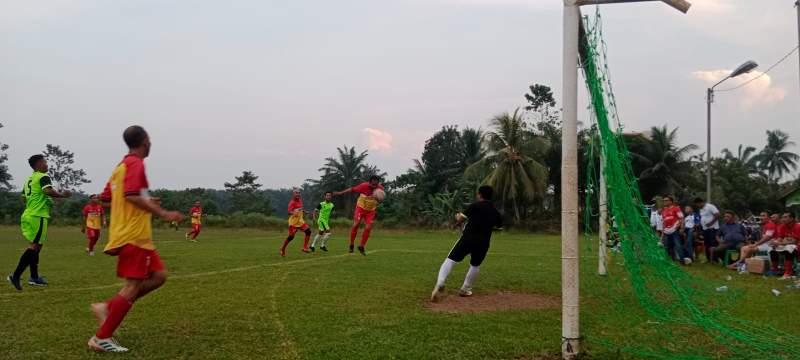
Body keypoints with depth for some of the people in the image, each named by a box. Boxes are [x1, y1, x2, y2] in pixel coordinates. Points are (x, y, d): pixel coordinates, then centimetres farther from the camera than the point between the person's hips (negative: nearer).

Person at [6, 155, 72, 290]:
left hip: (27, 215, 9)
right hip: (38, 216, -9)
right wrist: (63, 194, -11)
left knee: (35, 246, 16)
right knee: (34, 246, -9)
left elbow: (24, 198, 24)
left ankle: (34, 277, 21)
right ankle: (16, 275, -15)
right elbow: (48, 191, -25)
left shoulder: (29, 179, 20)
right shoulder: (43, 177, -7)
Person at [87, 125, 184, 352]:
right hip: (134, 235, -10)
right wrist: (163, 214, -18)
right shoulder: (135, 164, -10)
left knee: (158, 276, 9)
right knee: (133, 286, -8)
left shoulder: (121, 166, 18)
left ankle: (107, 308, 10)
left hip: (135, 235, 10)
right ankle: (101, 338, -4)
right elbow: (132, 196, -22)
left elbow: (105, 200, 22)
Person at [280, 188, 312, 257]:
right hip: (293, 221, -7)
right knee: (291, 236, -3)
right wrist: (294, 213, -43)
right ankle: (282, 249, 18)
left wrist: (303, 211, 10)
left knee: (308, 231, -9)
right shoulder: (292, 202, -15)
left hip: (300, 221, 7)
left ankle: (305, 248, -5)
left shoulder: (300, 200, 9)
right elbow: (289, 212, -24)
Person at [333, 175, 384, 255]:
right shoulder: (364, 186, -23)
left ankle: (361, 247, 5)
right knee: (356, 224, -16)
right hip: (361, 207, -2)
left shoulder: (380, 188, -14)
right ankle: (351, 245, 1)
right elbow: (352, 189, -13)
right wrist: (340, 193, -9)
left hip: (371, 210, 3)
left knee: (368, 228, -10)